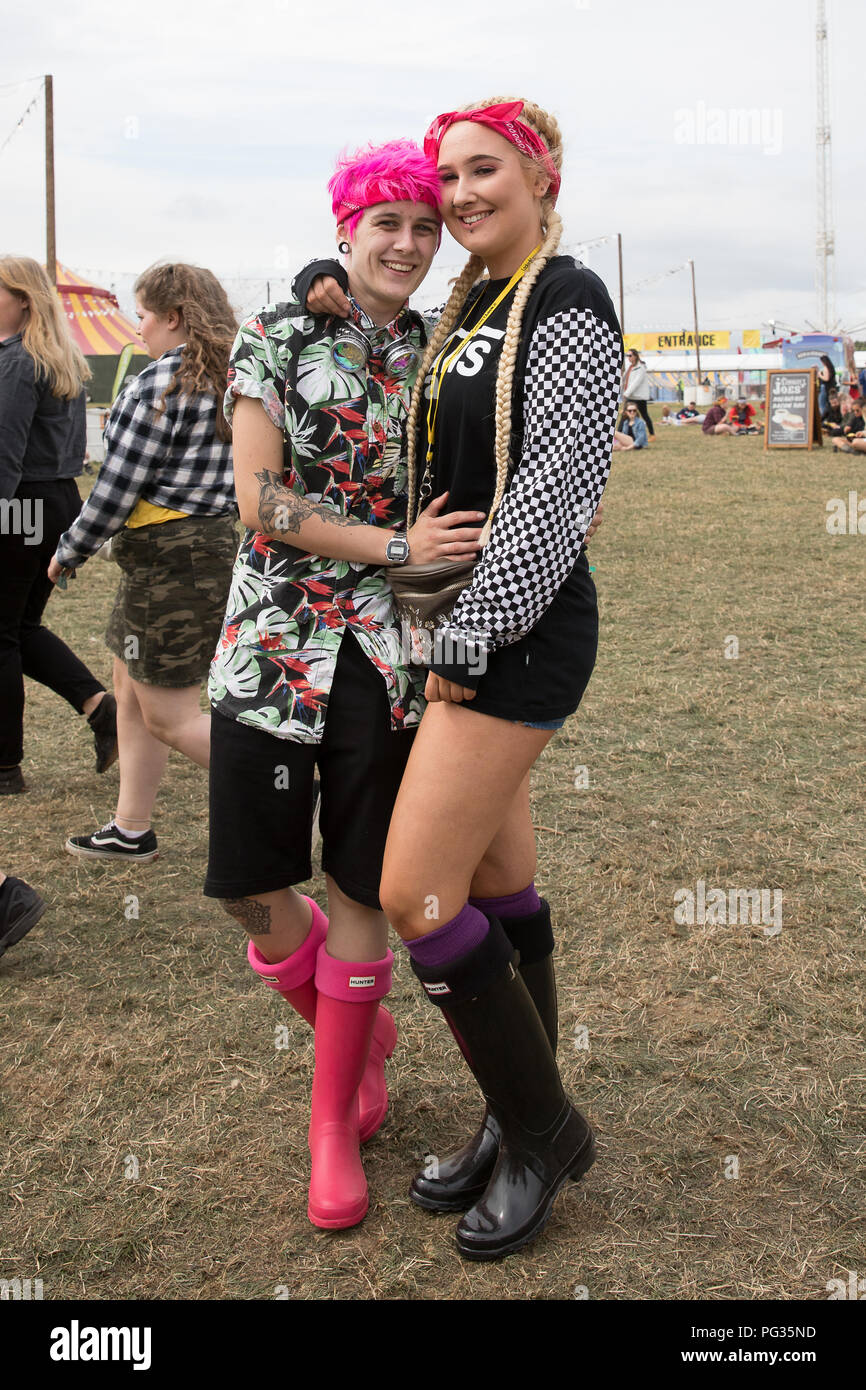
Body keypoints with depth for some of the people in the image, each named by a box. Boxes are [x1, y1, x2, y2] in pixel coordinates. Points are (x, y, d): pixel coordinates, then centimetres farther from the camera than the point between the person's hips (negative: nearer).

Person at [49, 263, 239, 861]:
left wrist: (69, 552, -3)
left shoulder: (157, 385, -17)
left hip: (168, 559, -10)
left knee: (169, 716, -2)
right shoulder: (230, 380, 9)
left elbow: (115, 491, -16)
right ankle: (131, 831, 28)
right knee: (134, 691, 19)